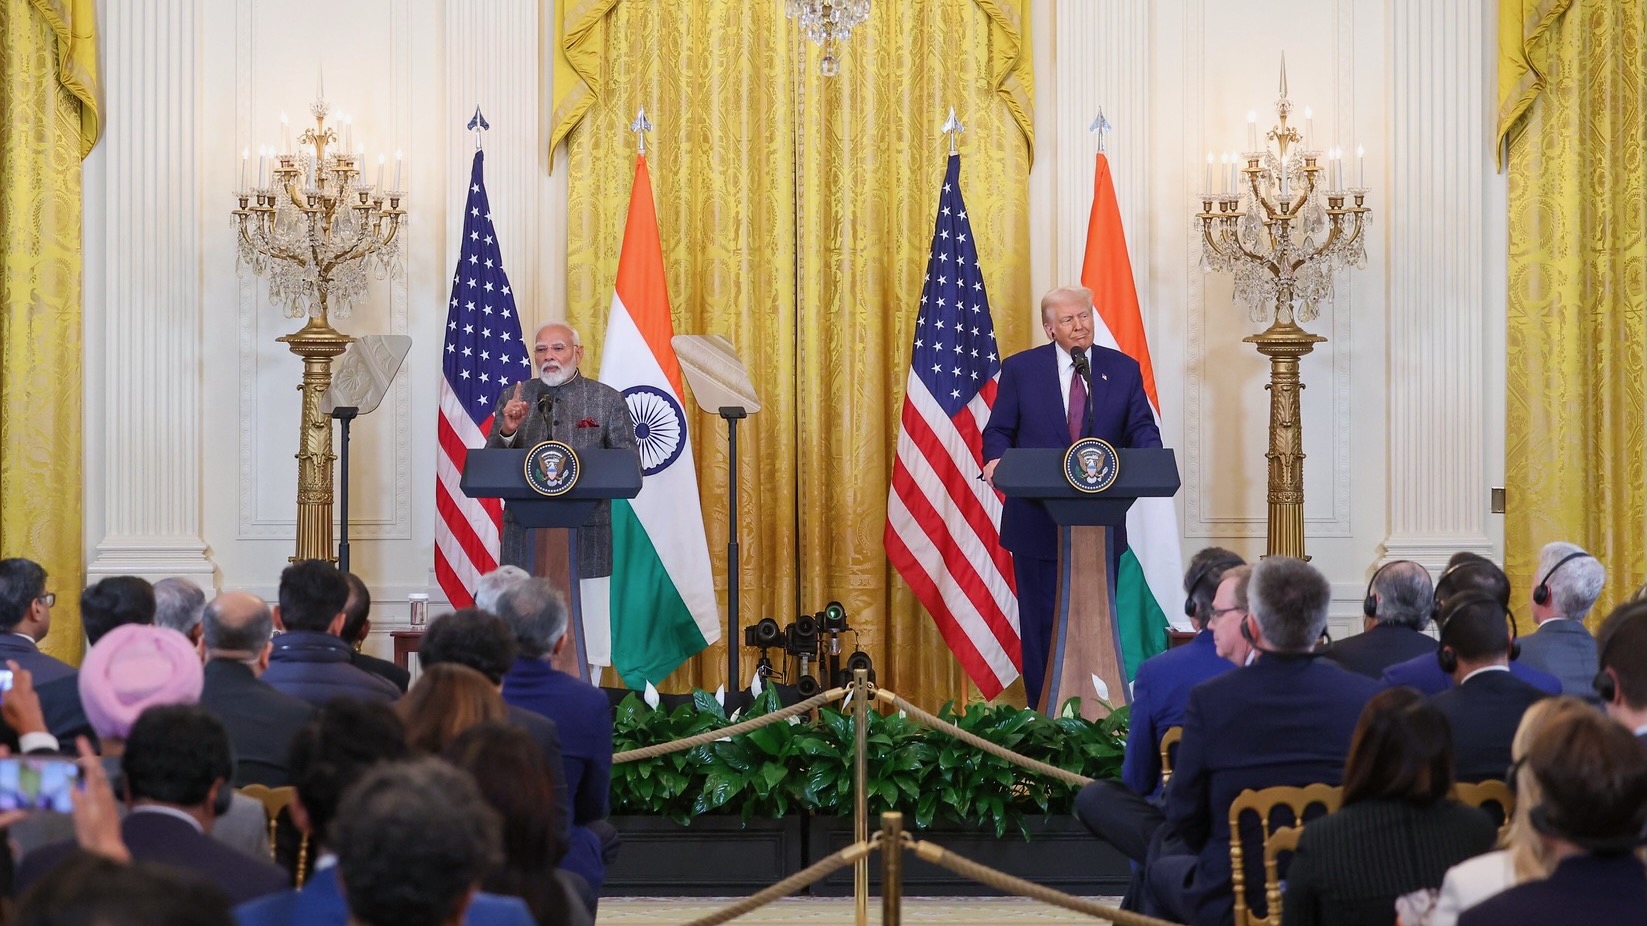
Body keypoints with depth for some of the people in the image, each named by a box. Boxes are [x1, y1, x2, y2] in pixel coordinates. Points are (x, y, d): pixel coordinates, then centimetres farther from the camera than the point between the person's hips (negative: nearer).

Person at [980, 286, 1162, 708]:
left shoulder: (1123, 369, 7)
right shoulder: (1020, 369, 3)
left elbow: (1142, 428, 2)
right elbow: (999, 432, 2)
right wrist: (996, 460, -21)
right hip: (1037, 522, -1)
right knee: (1041, 623, 3)